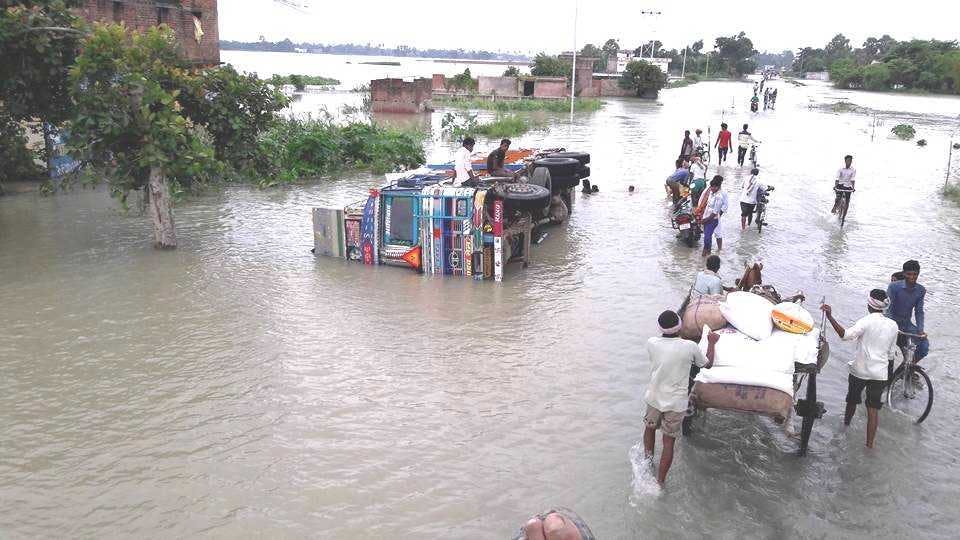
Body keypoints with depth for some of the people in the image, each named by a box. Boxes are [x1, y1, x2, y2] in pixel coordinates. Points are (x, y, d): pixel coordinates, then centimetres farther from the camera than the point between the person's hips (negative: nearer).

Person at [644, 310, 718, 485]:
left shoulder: (651, 343, -12)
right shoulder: (690, 347, -17)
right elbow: (707, 365, 3)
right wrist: (711, 343, 18)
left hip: (654, 398, 2)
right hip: (676, 403, -2)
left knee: (650, 427, 29)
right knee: (668, 442, 9)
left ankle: (648, 458, 43)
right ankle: (659, 482, 16)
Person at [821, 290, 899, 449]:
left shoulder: (867, 321, -15)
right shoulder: (893, 325, 2)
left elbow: (845, 334, -32)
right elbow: (891, 354, 11)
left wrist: (830, 316, -38)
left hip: (859, 370, -3)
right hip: (880, 373, 3)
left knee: (852, 400, 21)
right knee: (873, 408, 3)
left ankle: (846, 423, 44)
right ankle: (869, 443, 0)